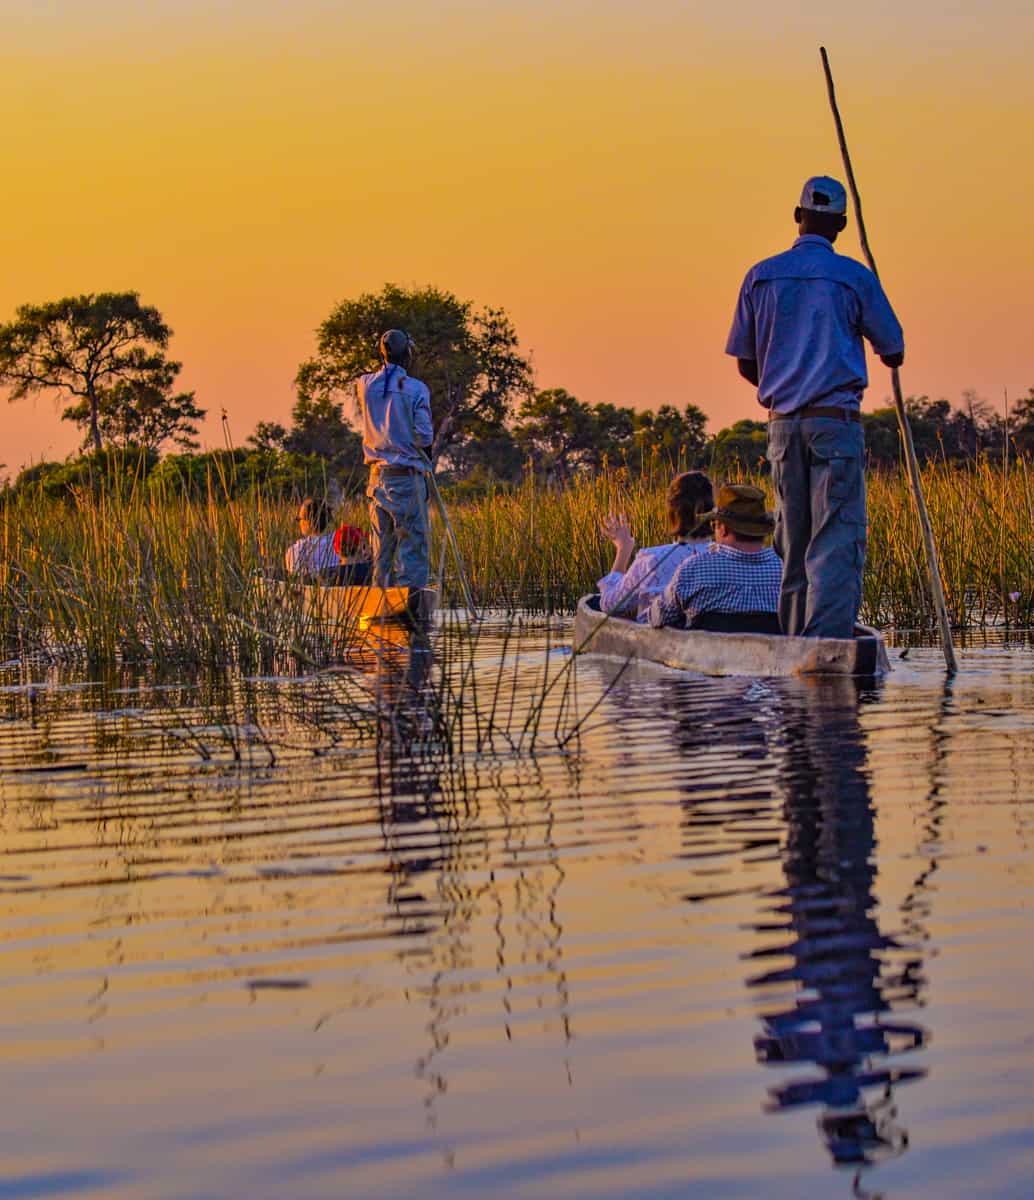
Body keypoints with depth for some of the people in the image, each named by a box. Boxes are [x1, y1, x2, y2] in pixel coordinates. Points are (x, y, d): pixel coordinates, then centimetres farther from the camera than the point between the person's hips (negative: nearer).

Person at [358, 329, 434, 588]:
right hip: (407, 477, -5)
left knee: (381, 549, 11)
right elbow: (424, 437, -10)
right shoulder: (416, 389, -9)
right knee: (413, 547, -3)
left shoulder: (365, 385, 4)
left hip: (377, 476, 5)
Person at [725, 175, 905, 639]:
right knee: (837, 539, -7)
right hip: (836, 421, -4)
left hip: (782, 423, 4)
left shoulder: (761, 276, 7)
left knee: (793, 539, 11)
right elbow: (893, 354, 6)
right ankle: (826, 644, -18)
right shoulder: (855, 277, -2)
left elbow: (745, 364, 12)